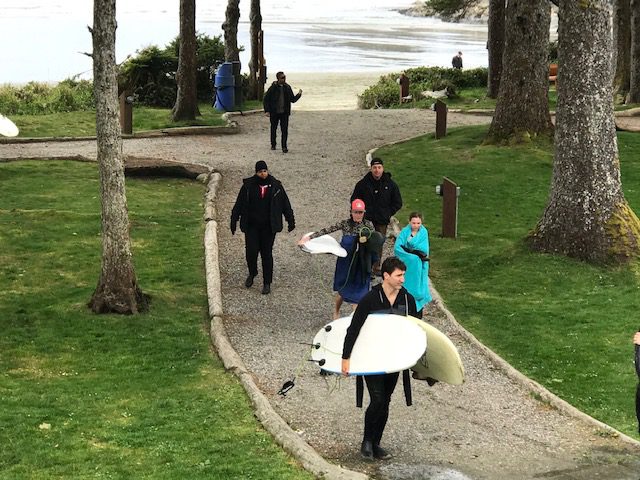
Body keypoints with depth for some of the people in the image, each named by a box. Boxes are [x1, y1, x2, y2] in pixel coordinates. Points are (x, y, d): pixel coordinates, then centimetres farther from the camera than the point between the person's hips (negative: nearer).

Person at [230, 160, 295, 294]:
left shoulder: (276, 186, -1)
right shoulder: (248, 185, -3)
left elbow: (285, 204, 7)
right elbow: (239, 204, 3)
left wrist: (291, 221, 8)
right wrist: (234, 221, 3)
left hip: (269, 227, 0)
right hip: (252, 226, 0)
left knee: (267, 254, 3)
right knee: (251, 251, -3)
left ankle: (267, 283, 13)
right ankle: (252, 273, 27)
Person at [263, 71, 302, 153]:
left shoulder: (287, 87, 4)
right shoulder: (273, 88, -6)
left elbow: (292, 99, 10)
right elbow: (266, 99, -2)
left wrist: (299, 94, -8)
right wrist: (267, 110, -9)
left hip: (284, 113, 1)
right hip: (274, 113, -1)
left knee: (285, 130, -5)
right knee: (273, 129, 11)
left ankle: (284, 146, -1)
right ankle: (273, 145, 28)